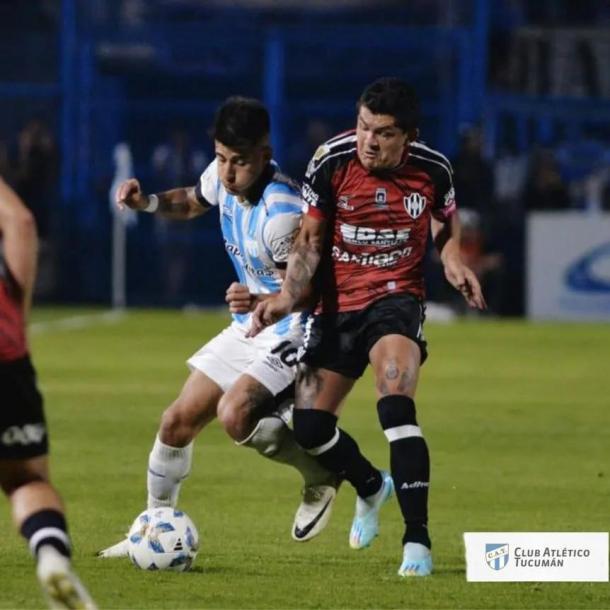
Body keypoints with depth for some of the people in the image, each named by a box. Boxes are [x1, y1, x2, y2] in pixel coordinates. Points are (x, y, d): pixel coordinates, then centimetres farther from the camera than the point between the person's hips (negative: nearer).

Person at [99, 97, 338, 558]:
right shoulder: (223, 176, -5)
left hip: (291, 329, -8)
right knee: (179, 420, 8)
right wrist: (149, 203, -1)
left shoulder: (281, 213, -30)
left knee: (235, 413, -29)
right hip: (249, 327, 9)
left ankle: (321, 476, -6)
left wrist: (261, 302, -43)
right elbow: (194, 202, 18)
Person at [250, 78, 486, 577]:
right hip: (338, 305, 3)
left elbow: (446, 218, 13)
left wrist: (453, 260, -8)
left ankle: (417, 540, -24)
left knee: (396, 407, -26)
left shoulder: (432, 169, -10)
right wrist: (288, 295, -21)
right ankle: (371, 488, 34)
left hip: (397, 299, -2)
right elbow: (310, 240, -5)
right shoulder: (332, 161, -14)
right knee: (309, 426, 1)